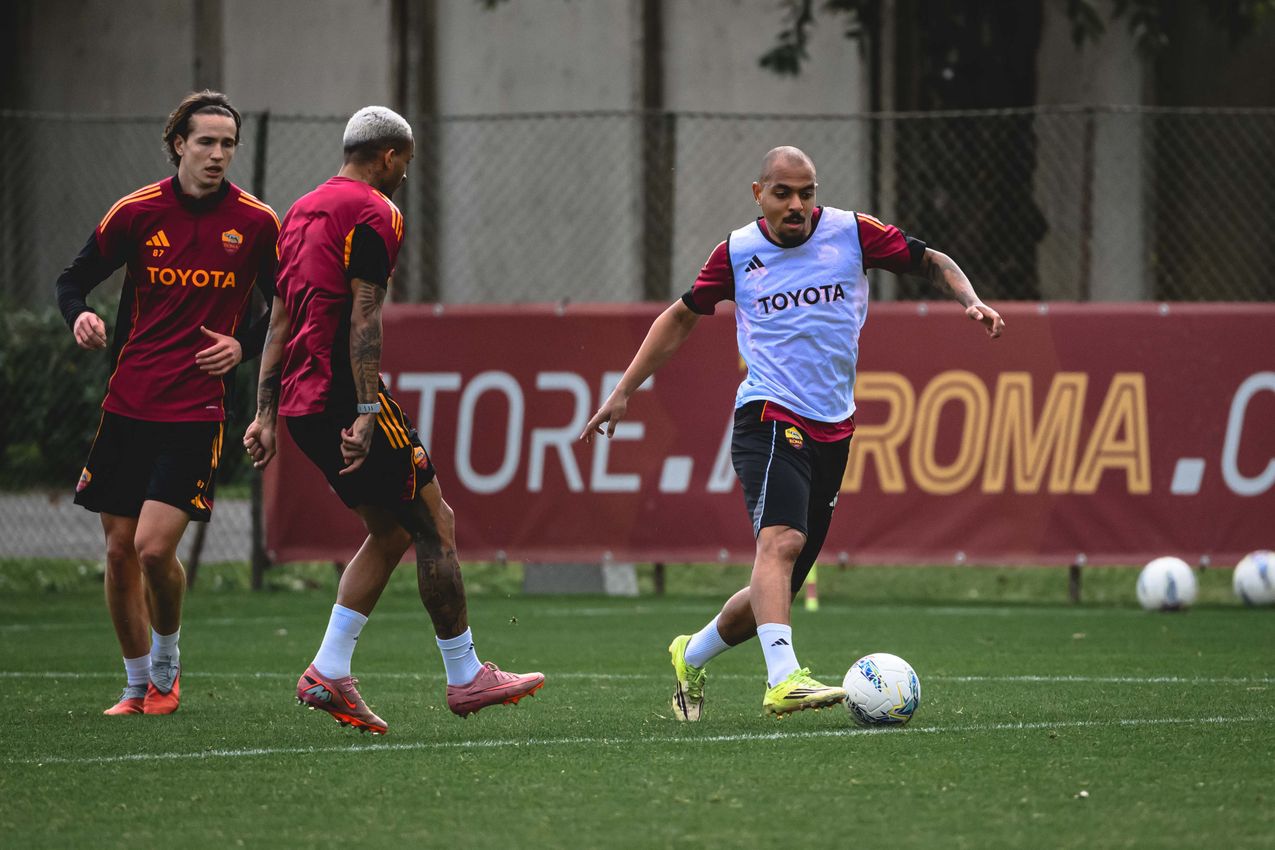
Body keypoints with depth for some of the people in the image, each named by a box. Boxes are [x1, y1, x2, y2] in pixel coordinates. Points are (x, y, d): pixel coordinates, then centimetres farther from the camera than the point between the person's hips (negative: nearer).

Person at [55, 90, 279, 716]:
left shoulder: (256, 223, -3)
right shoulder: (136, 212, 0)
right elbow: (75, 278, 10)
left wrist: (243, 346, -8)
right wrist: (80, 315, -12)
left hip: (197, 410, -2)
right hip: (128, 405, 3)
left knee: (155, 548, -14)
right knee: (119, 550, 5)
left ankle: (166, 666, 13)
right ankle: (137, 684, 22)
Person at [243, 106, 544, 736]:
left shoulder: (302, 211, 19)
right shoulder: (374, 213, -8)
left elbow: (279, 318, 19)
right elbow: (363, 318, -17)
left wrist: (265, 414, 19)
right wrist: (366, 412, -20)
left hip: (299, 405, 9)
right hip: (345, 398, -9)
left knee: (390, 531, 14)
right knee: (435, 523, 0)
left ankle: (328, 673, 6)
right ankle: (465, 677, 3)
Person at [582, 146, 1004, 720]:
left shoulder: (851, 233, 3)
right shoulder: (737, 252, 3)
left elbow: (932, 262, 14)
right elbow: (683, 316, 18)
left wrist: (972, 302, -6)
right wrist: (623, 392, 17)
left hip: (832, 430, 4)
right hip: (769, 417, -3)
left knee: (780, 587, 7)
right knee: (781, 540, -30)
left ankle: (692, 656, 32)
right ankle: (783, 680, -44)